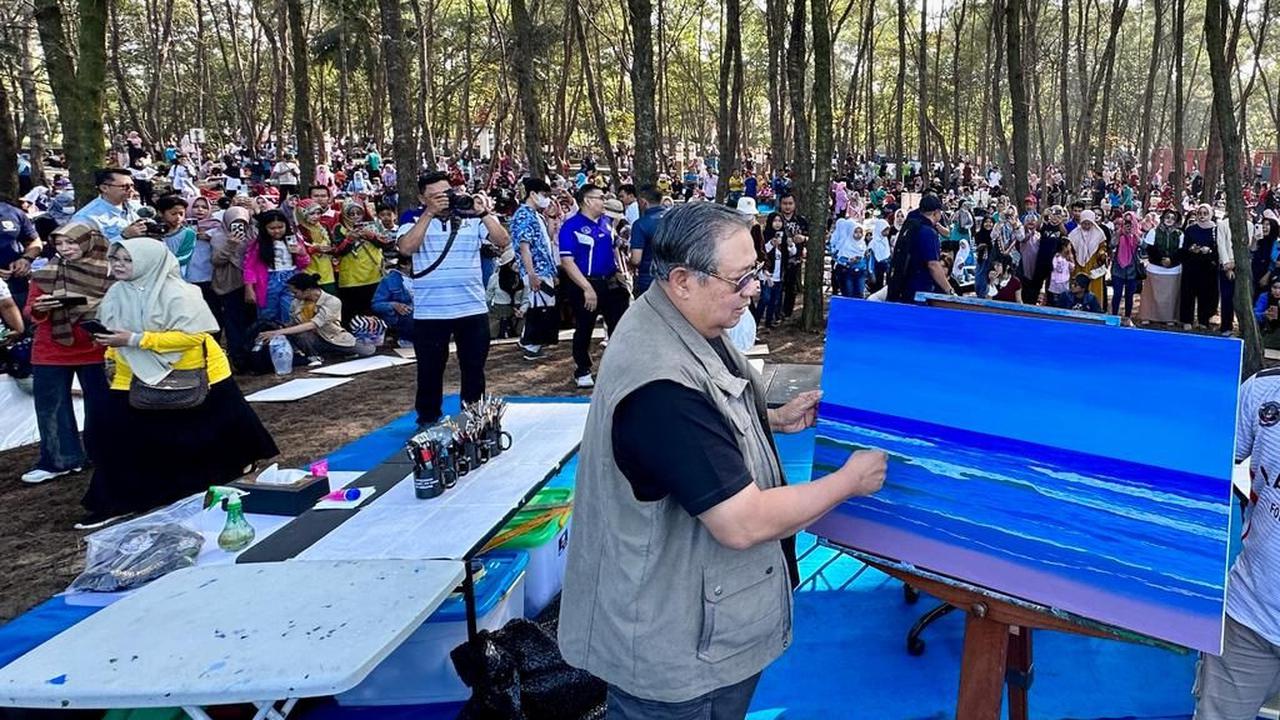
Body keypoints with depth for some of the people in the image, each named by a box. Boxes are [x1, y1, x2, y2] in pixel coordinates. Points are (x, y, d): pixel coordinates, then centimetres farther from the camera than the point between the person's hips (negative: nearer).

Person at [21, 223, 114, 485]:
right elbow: (31, 312, 6)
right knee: (50, 406, 4)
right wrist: (40, 308, -16)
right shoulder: (46, 272, 4)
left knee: (99, 403, 7)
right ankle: (58, 460, 13)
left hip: (95, 349, -2)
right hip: (51, 351, 2)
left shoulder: (108, 272, -3)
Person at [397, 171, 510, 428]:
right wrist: (430, 213, -21)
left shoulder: (472, 216, 4)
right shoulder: (413, 218, 0)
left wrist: (484, 212, -18)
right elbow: (406, 248, -19)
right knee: (430, 370, 10)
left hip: (473, 309, 2)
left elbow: (503, 241, -6)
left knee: (474, 368, 12)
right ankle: (428, 420, 27)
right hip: (429, 312, -1)